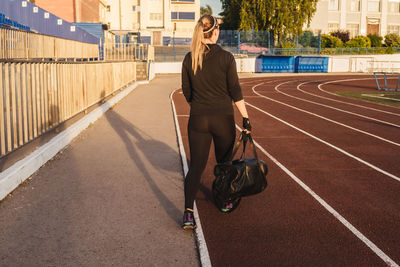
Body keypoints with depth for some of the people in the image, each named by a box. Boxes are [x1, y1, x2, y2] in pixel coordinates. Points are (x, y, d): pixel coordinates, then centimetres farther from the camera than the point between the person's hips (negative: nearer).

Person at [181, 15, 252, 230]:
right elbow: (235, 91, -9)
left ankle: (188, 212, -9)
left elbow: (187, 92, 7)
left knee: (196, 166, 3)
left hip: (198, 119, 2)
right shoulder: (226, 58, -9)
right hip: (223, 119, -2)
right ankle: (226, 202, 35)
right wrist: (245, 118, -3)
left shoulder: (189, 59, 0)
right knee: (224, 162, 18)